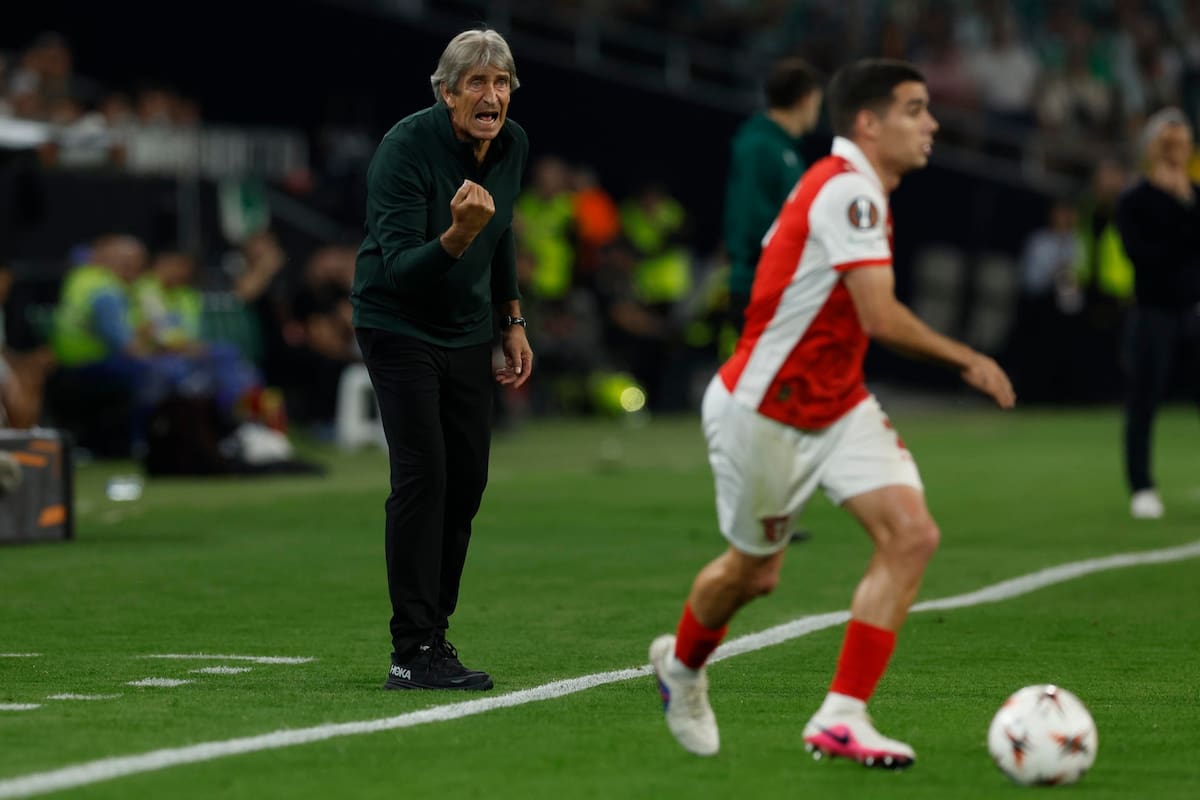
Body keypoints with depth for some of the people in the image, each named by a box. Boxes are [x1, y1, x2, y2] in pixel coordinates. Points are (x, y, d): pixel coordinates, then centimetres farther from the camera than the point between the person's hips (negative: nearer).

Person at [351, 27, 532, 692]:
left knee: (466, 482, 4)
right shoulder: (405, 149, -23)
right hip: (399, 325, -7)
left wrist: (512, 321, 15)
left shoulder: (513, 145, -3)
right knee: (421, 474, -16)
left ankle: (432, 634, 15)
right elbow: (401, 268, -29)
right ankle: (412, 652, -15)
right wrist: (457, 235, -45)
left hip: (469, 332, 7)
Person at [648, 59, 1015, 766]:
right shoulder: (847, 191, -24)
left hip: (838, 406, 9)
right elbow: (881, 318, -30)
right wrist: (967, 361, -20)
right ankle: (682, 664, 43)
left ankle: (841, 717, -10)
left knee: (912, 534, -11)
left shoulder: (859, 189, 6)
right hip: (762, 412, -8)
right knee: (755, 572, 10)